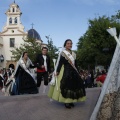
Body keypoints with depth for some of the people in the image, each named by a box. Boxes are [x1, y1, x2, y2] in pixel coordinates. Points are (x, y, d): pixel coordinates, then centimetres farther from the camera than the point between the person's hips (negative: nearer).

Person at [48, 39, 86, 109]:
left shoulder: (73, 54, 16)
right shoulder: (62, 53, -1)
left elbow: (75, 64, 18)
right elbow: (60, 63, -7)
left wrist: (77, 72, 16)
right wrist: (57, 71, -13)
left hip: (73, 71, 7)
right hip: (65, 71, -6)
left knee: (73, 85, 5)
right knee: (65, 86, -11)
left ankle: (70, 101, 16)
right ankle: (66, 102, -3)